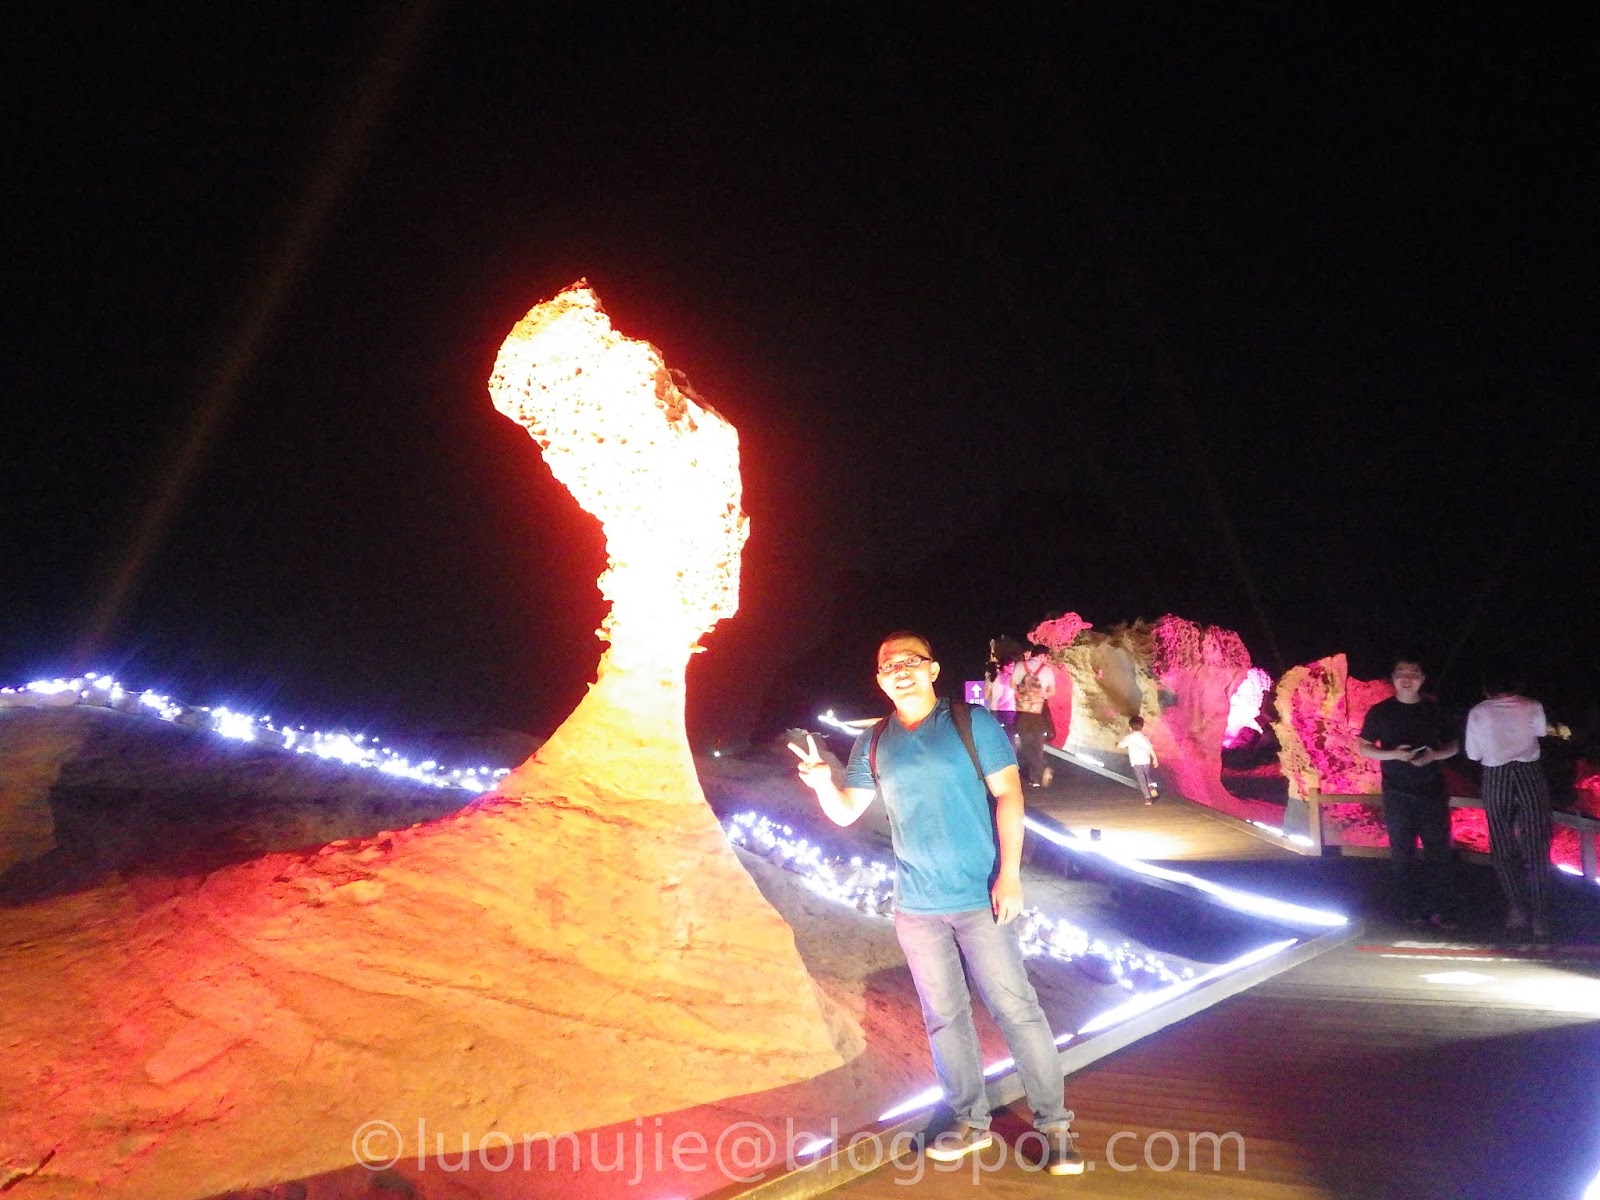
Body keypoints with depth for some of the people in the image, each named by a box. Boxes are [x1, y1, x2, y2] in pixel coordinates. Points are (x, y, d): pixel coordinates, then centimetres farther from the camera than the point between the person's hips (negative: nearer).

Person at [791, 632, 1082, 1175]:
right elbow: (845, 811, 9)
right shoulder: (874, 743, 7)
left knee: (1016, 1008, -2)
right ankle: (972, 1122, 24)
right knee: (945, 1016, 11)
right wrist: (822, 782, -14)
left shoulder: (971, 722, -4)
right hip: (916, 907, 4)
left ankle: (1054, 1125, 8)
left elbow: (1007, 794, -8)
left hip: (980, 900, -4)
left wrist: (1010, 874, -15)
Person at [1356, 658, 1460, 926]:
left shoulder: (1434, 711, 5)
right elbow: (1362, 747, 2)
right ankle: (1411, 909, 12)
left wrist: (1434, 755, -11)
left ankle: (1434, 909, 13)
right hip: (1398, 795, -2)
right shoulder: (1380, 712, 0)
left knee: (1438, 852, 2)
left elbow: (1452, 747, 11)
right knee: (1403, 854, 3)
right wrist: (1393, 754, -15)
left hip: (1433, 792, 2)